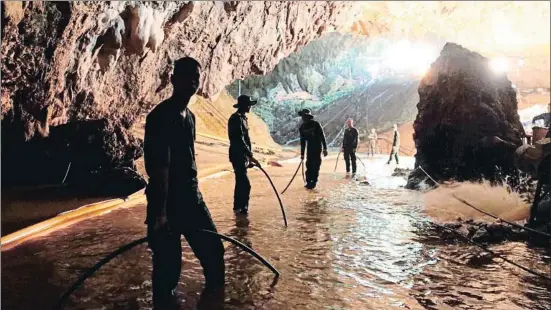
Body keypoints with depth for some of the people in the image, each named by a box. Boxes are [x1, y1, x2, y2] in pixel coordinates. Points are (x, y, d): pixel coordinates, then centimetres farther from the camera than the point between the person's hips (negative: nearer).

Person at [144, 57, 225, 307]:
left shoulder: (189, 116, 11)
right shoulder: (161, 116, -16)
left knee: (213, 249, 17)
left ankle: (214, 294, 39)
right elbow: (159, 167, -22)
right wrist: (160, 211, -24)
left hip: (192, 199, 9)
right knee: (168, 263, 1)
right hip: (168, 203, -9)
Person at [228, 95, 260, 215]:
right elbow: (239, 140, -23)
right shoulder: (236, 118, -15)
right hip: (238, 155, -10)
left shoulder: (242, 117, 15)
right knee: (245, 184, -11)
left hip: (242, 156, 10)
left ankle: (238, 207, 24)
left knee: (241, 183, 15)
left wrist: (248, 156, 21)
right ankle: (242, 207, -4)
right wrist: (250, 155, -26)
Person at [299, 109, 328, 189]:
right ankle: (309, 182, 10)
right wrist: (302, 153, 9)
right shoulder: (302, 127, 5)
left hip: (317, 147, -5)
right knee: (309, 165, 2)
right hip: (310, 148, 5)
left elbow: (322, 136, -10)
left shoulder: (316, 124, -11)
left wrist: (325, 148, -15)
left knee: (316, 165, -5)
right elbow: (302, 141, 10)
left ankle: (313, 182, 1)